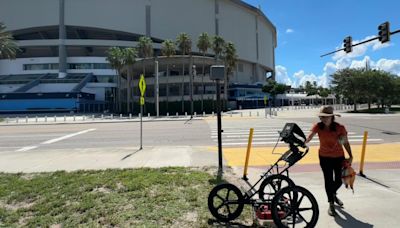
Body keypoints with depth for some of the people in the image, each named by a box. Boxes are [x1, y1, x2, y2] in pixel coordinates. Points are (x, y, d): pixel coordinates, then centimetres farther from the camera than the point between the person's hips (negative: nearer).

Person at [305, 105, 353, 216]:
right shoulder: (318, 126, -14)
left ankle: (333, 194, 45)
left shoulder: (340, 128, -15)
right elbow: (309, 137, -25)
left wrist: (350, 156, -7)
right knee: (328, 180, 2)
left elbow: (346, 143, -5)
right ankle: (331, 204, 19)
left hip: (339, 157, 1)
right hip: (324, 157, 0)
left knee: (339, 180, 10)